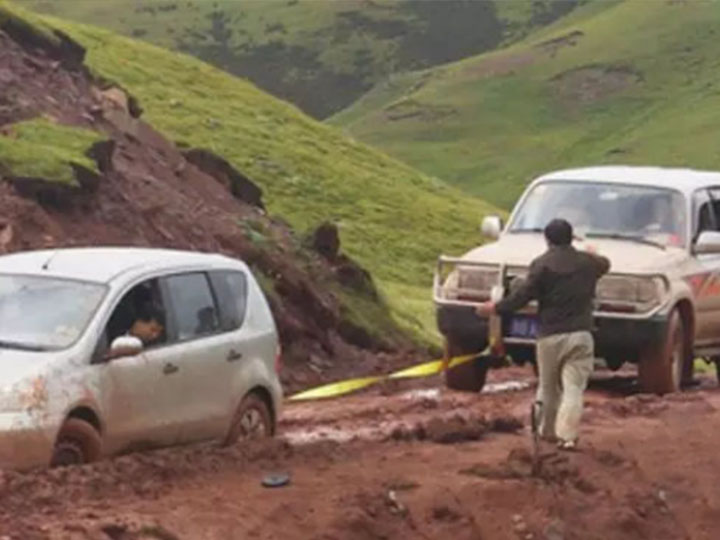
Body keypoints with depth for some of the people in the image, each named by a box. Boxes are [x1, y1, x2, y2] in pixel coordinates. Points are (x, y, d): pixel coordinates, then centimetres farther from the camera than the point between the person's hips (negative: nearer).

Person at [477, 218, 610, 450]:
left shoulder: (542, 264, -5)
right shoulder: (587, 262, 8)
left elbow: (524, 294, -8)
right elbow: (605, 265, 31)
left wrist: (496, 308, 5)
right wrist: (594, 255, 54)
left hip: (550, 335, -1)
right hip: (580, 335, 1)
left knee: (548, 387, 16)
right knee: (573, 388, -4)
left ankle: (547, 431, 27)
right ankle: (567, 435, -16)